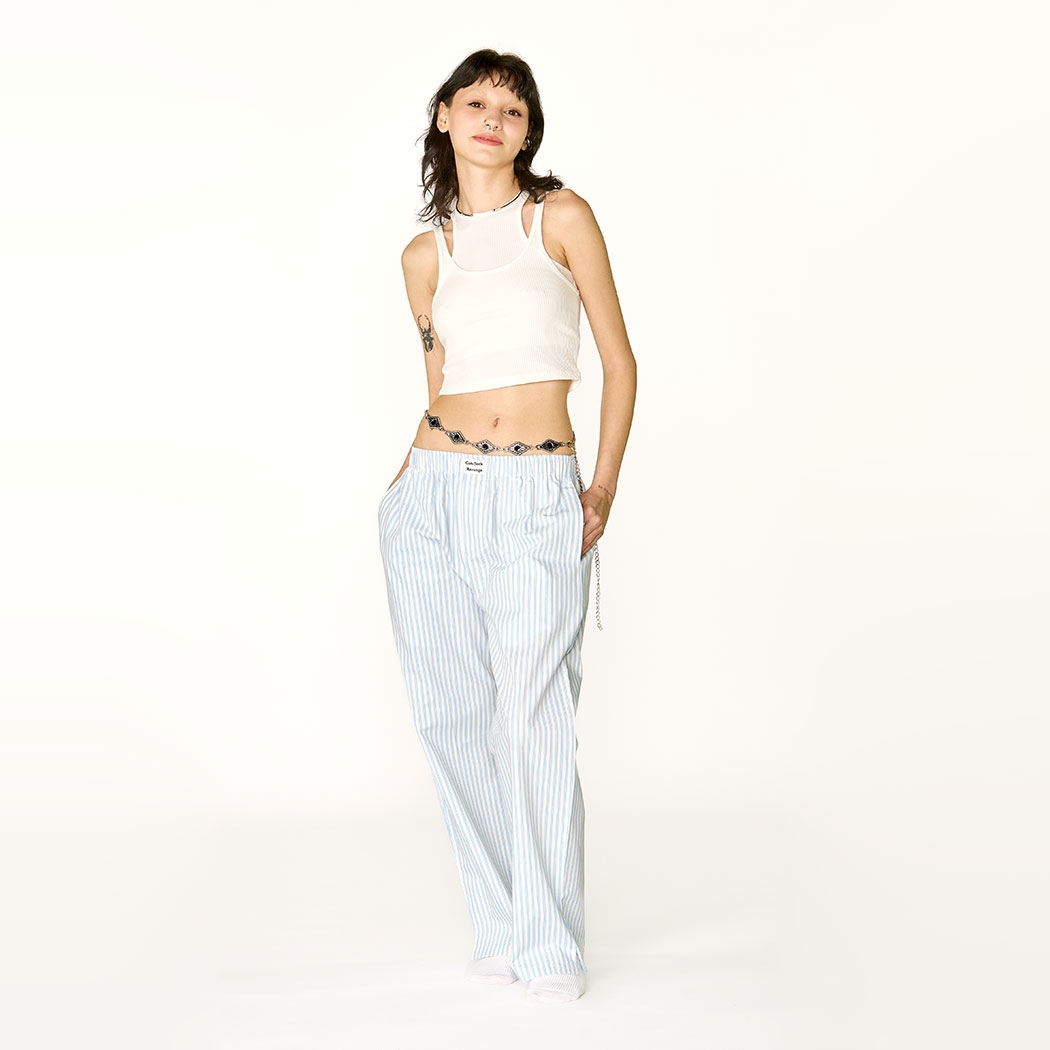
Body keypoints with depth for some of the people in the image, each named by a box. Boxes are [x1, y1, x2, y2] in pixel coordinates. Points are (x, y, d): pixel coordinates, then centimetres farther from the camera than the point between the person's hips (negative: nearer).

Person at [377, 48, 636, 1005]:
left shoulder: (561, 217, 2)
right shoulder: (426, 255, 12)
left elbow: (620, 361, 4)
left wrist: (604, 487, -3)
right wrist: (411, 471, 6)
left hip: (535, 498, -4)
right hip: (433, 496, 4)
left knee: (532, 720, -9)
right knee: (450, 714, 3)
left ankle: (550, 947, 4)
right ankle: (500, 926, 17)